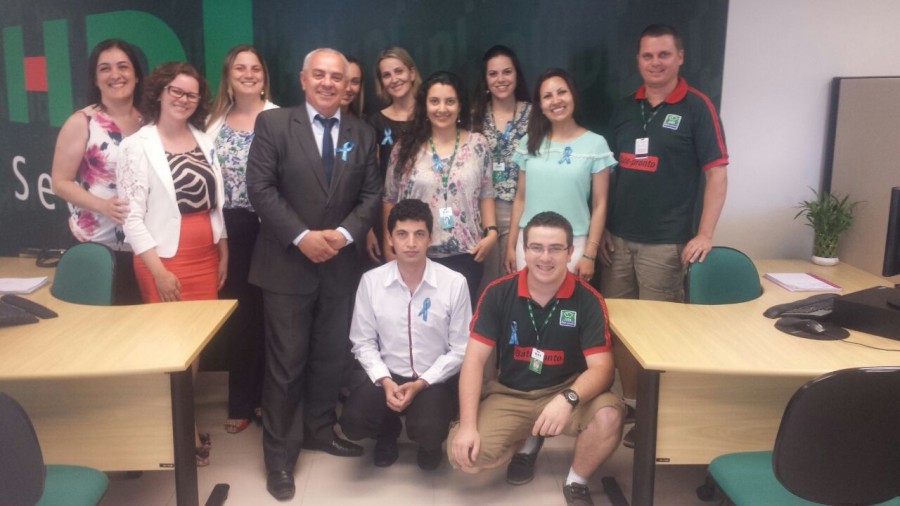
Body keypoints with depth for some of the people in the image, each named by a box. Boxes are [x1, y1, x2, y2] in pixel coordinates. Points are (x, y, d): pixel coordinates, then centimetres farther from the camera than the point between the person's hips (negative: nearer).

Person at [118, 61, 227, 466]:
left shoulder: (204, 141, 9)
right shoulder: (137, 145, -6)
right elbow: (131, 216, -10)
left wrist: (223, 252, 11)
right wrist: (159, 271, -14)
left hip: (205, 256, 5)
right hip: (164, 259, -5)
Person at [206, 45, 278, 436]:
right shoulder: (215, 123, 9)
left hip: (269, 227, -3)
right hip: (230, 228, 3)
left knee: (266, 314, 6)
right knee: (235, 315, 8)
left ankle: (266, 398, 22)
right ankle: (241, 403, 21)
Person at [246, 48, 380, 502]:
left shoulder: (362, 133, 9)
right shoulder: (273, 123, -3)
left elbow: (371, 194, 5)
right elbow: (259, 188, -10)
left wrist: (344, 233, -11)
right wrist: (302, 236, -17)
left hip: (340, 264, 4)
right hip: (287, 264, -4)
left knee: (331, 356, 14)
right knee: (286, 361, 3)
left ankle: (320, 429, 34)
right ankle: (280, 453, 17)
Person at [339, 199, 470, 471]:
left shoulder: (455, 283, -11)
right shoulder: (371, 281, -5)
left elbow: (461, 348, -6)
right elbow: (363, 342, 0)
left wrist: (421, 384, -14)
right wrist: (385, 381, -15)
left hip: (435, 380, -2)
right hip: (387, 376, 2)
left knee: (427, 430, -29)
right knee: (353, 422, -23)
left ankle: (429, 442, 14)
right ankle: (389, 430, 16)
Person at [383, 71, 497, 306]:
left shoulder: (478, 144, 1)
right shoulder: (406, 148, 0)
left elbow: (486, 194, 7)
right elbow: (390, 200, 5)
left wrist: (491, 231, -5)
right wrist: (389, 246, 1)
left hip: (465, 255, 0)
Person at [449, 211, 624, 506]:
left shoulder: (588, 300, -12)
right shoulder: (498, 293, -10)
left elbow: (601, 367, -17)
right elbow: (474, 359, -11)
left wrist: (568, 399, -39)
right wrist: (467, 425, -21)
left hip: (565, 392, -1)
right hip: (508, 394, 1)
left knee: (609, 414, -32)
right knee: (463, 453, -21)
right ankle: (527, 443, 13)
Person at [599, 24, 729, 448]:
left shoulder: (696, 107, -4)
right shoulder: (625, 108, 10)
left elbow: (717, 174, -6)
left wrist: (704, 234, -14)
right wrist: (602, 228, 8)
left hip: (665, 242, -5)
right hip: (618, 238, 5)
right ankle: (628, 403, 25)